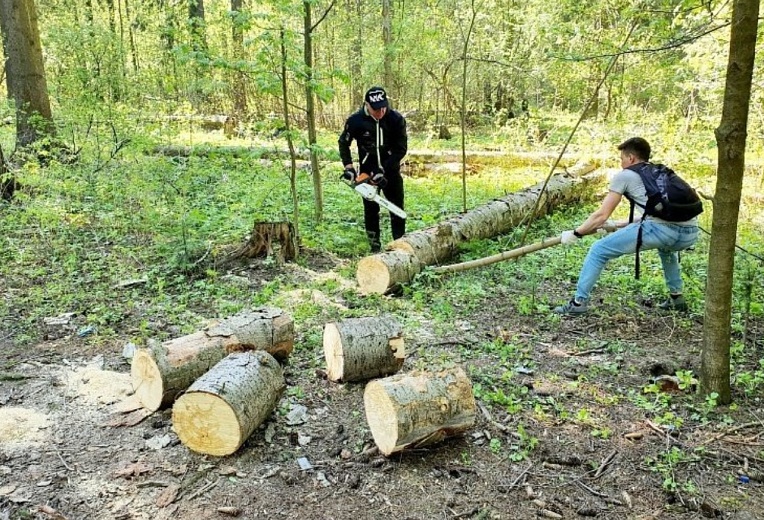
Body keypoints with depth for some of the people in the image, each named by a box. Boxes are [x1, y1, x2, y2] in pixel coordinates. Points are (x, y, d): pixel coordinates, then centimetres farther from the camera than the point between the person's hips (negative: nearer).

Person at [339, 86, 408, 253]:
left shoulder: (396, 119, -15)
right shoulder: (355, 120, -14)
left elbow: (401, 149, -11)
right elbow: (343, 143, 2)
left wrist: (384, 169, -18)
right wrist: (348, 166, -8)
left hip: (391, 171, 0)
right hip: (367, 172, 0)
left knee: (397, 208, 3)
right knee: (371, 209, 4)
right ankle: (375, 246, 13)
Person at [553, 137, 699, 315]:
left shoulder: (624, 175, 13)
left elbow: (601, 215, 11)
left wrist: (576, 233, 24)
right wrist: (625, 224, 53)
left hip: (661, 229, -7)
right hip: (690, 233, 7)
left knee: (599, 250, 7)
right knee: (665, 245, 43)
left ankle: (579, 302, 7)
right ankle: (676, 298, 40)